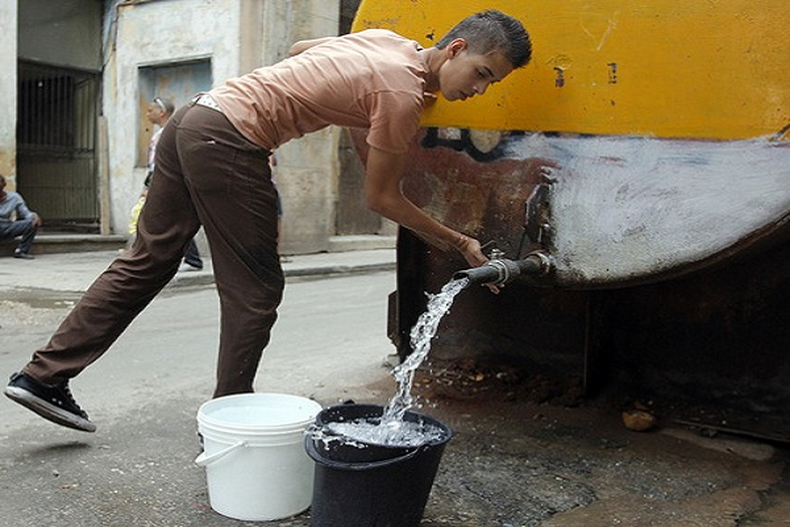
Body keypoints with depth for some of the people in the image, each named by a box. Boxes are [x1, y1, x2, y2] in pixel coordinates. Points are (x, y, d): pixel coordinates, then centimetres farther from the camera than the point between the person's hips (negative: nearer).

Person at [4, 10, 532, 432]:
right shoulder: (403, 95, -12)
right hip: (229, 144, -9)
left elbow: (300, 49, 27)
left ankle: (44, 376, 22)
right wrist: (460, 243, 2)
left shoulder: (388, 40, 14)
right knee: (254, 289, 2)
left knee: (145, 262, 14)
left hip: (194, 116, 9)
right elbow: (381, 198, -5)